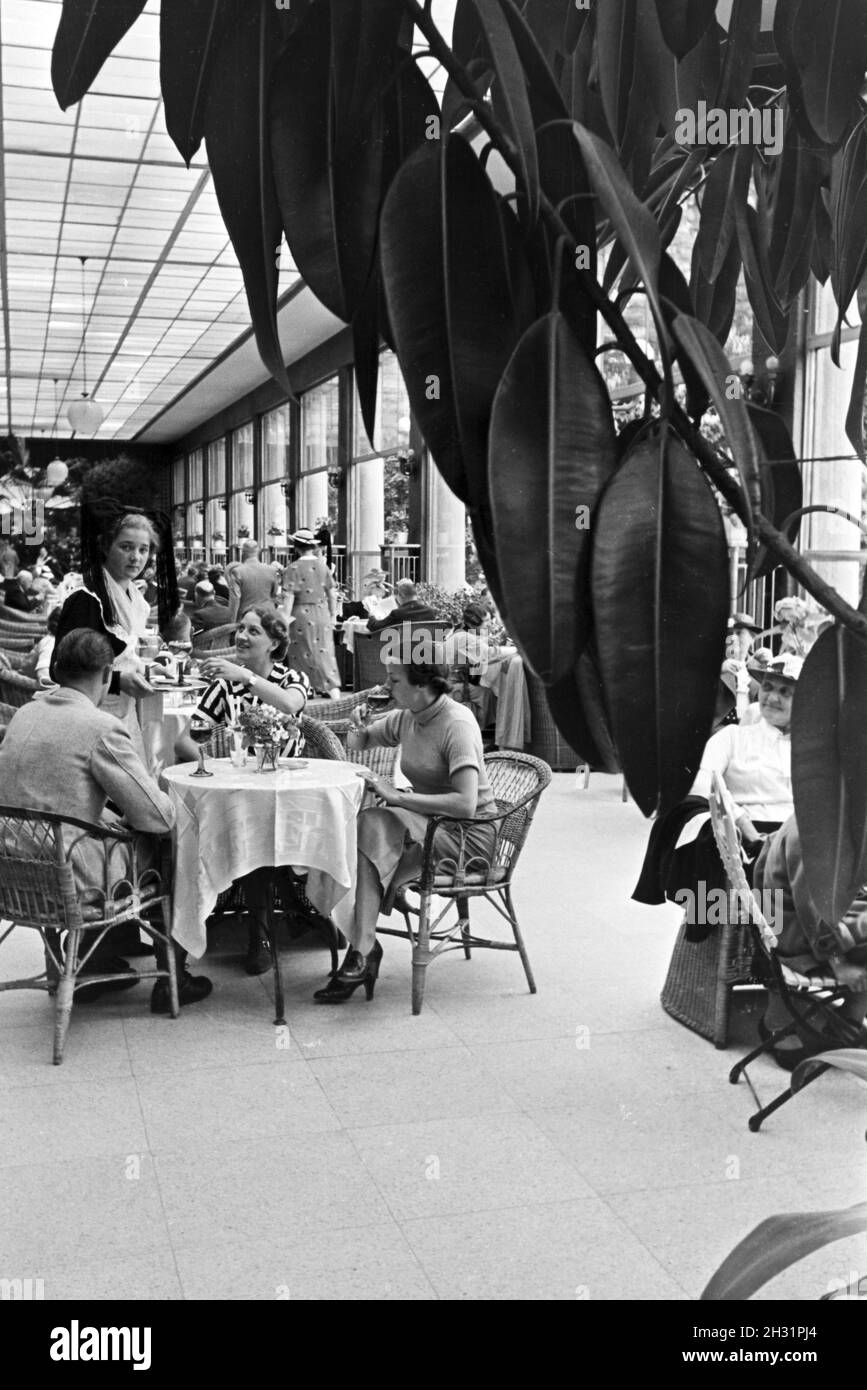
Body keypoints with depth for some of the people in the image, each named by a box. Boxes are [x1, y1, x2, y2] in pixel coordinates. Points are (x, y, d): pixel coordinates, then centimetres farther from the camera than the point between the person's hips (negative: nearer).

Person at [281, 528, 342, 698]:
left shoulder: (292, 569, -10)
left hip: (302, 614, -4)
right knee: (325, 651, 8)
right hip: (322, 613, 4)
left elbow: (289, 598, -13)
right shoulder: (323, 566, 3)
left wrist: (285, 620, -9)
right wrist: (332, 615, 17)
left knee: (302, 653, 8)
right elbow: (331, 595, 7)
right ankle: (333, 687, -1)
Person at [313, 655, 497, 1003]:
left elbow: (465, 804, -29)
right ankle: (364, 948, -21)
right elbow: (357, 743, 25)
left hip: (468, 834, -7)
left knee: (374, 827, -30)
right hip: (428, 820, 7)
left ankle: (361, 953, -28)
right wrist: (359, 728, 0)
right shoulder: (406, 718, 7)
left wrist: (397, 796, -27)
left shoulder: (456, 725, -17)